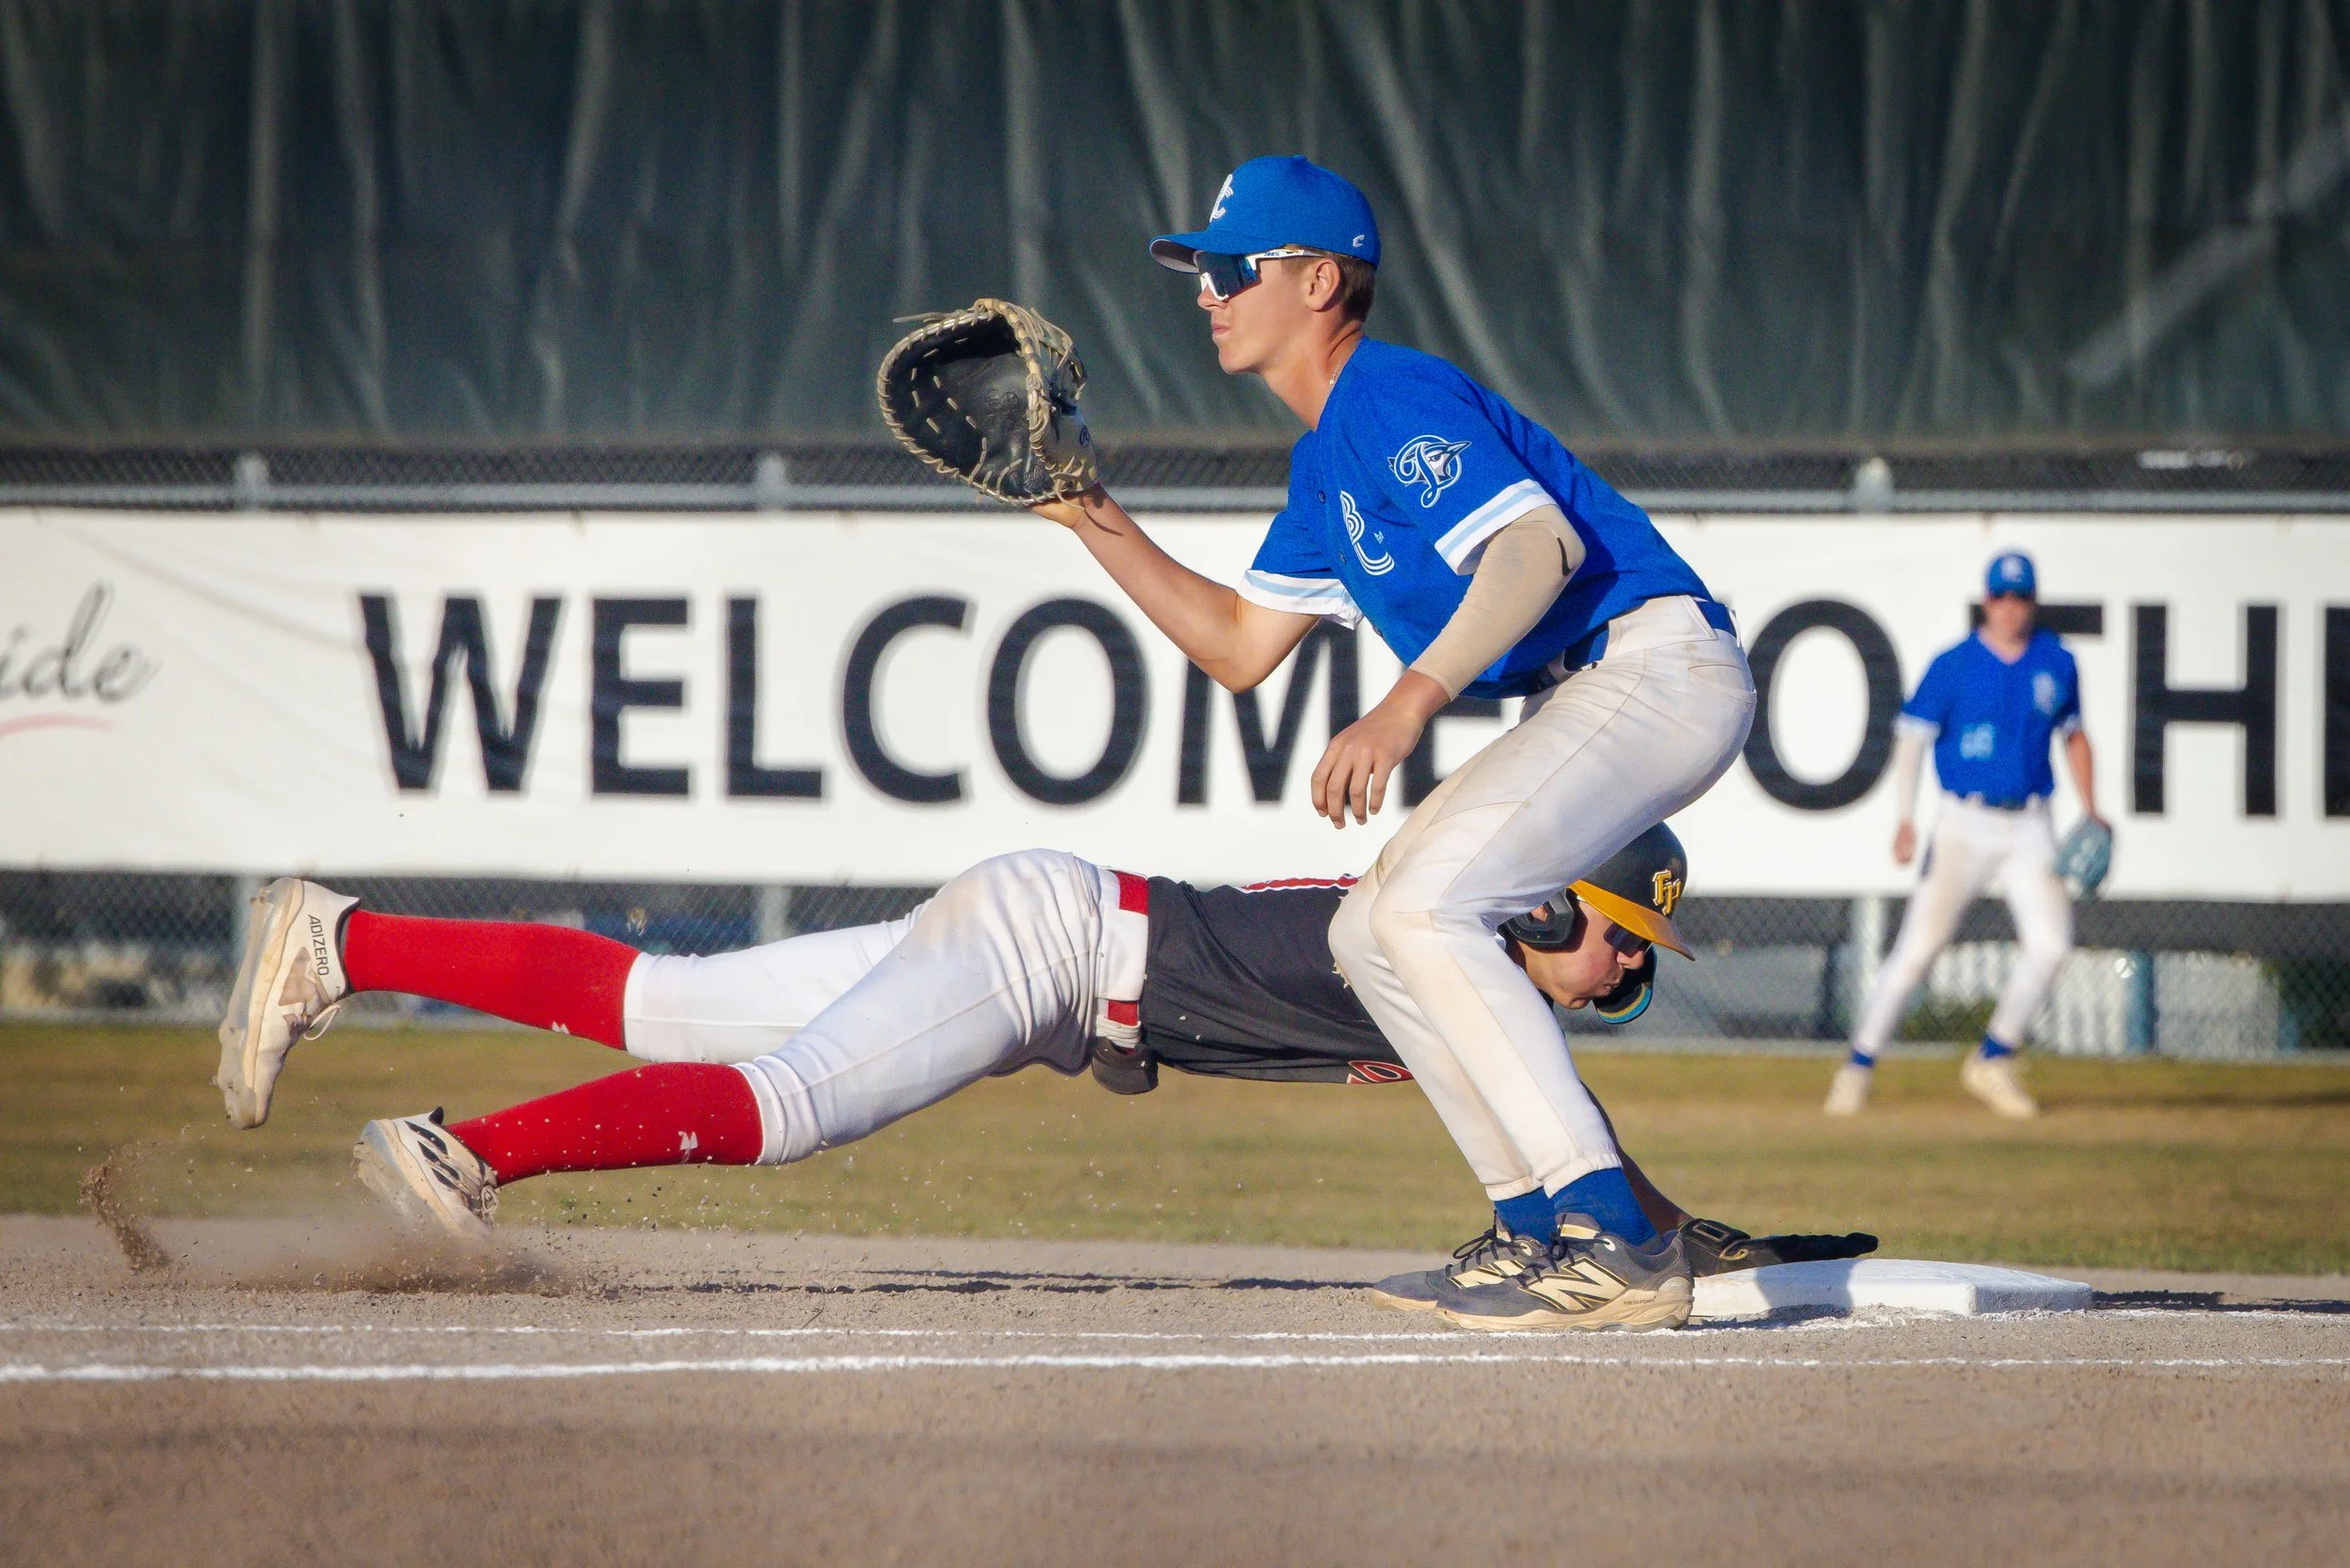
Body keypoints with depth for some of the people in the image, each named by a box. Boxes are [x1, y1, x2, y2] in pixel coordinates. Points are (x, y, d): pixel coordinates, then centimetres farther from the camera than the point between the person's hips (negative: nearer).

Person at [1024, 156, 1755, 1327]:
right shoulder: (1326, 460, 20)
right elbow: (1239, 648, 27)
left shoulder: (1395, 399, -13)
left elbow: (1539, 543, -30)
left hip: (1659, 661, -11)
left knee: (1424, 907, -23)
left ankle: (1618, 1241, -27)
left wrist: (1409, 704, -41)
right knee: (1371, 928, 13)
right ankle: (1546, 1234, 14)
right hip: (1581, 701, 11)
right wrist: (1097, 524, 19)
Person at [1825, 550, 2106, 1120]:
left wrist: (2090, 810, 9)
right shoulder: (1953, 666, -3)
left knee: (2050, 942, -10)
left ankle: (1994, 1062, 7)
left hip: (2031, 829, 3)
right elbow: (1910, 738, -3)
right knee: (1919, 945, -11)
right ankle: (1859, 1065, -1)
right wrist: (1904, 819, -14)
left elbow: (2074, 735, 21)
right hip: (1965, 824, -3)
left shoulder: (2057, 664, 7)